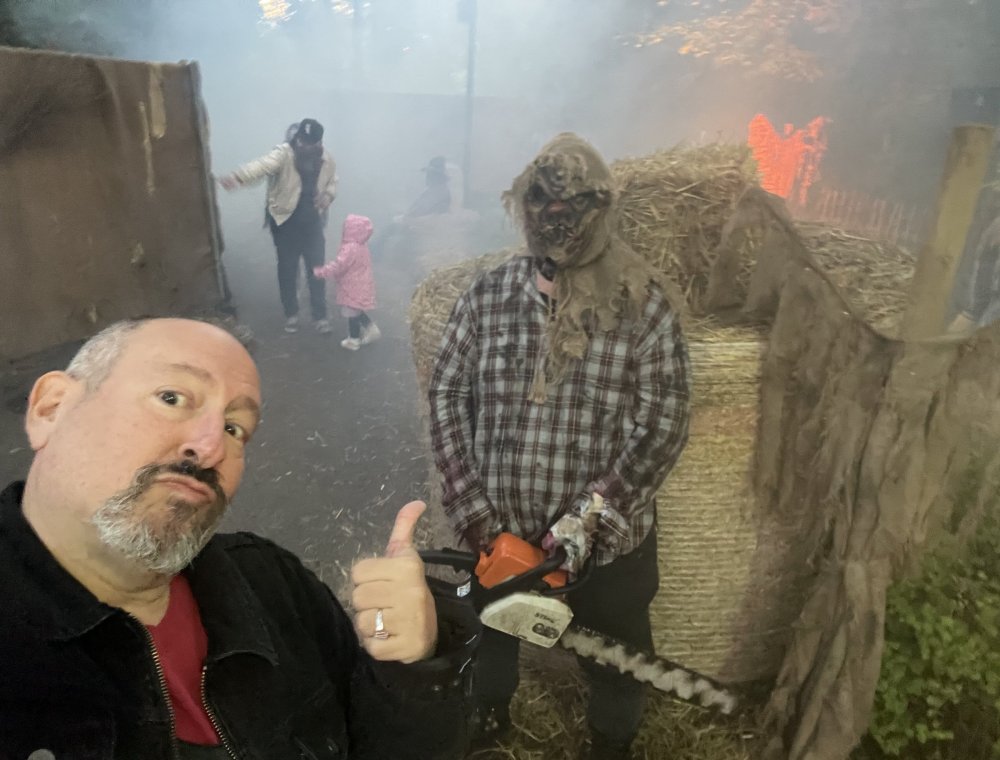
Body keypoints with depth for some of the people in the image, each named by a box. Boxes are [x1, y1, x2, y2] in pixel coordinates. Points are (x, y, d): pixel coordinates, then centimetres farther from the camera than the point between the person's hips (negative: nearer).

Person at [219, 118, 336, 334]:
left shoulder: (326, 159, -5)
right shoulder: (284, 154, -18)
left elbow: (332, 182, 14)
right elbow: (261, 166, -37)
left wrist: (328, 195, -11)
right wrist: (236, 178, -57)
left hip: (312, 222, 2)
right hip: (285, 222, -2)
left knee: (316, 269, 5)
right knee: (287, 270, 8)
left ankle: (320, 316, 18)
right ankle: (291, 315, 25)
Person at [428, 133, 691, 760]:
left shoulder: (642, 306, -12)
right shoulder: (487, 298, -5)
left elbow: (663, 423, -15)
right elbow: (448, 398, -4)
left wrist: (590, 516, -22)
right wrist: (471, 508, -12)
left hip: (608, 535, -2)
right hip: (498, 526, 2)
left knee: (618, 656, 21)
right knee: (488, 634, 28)